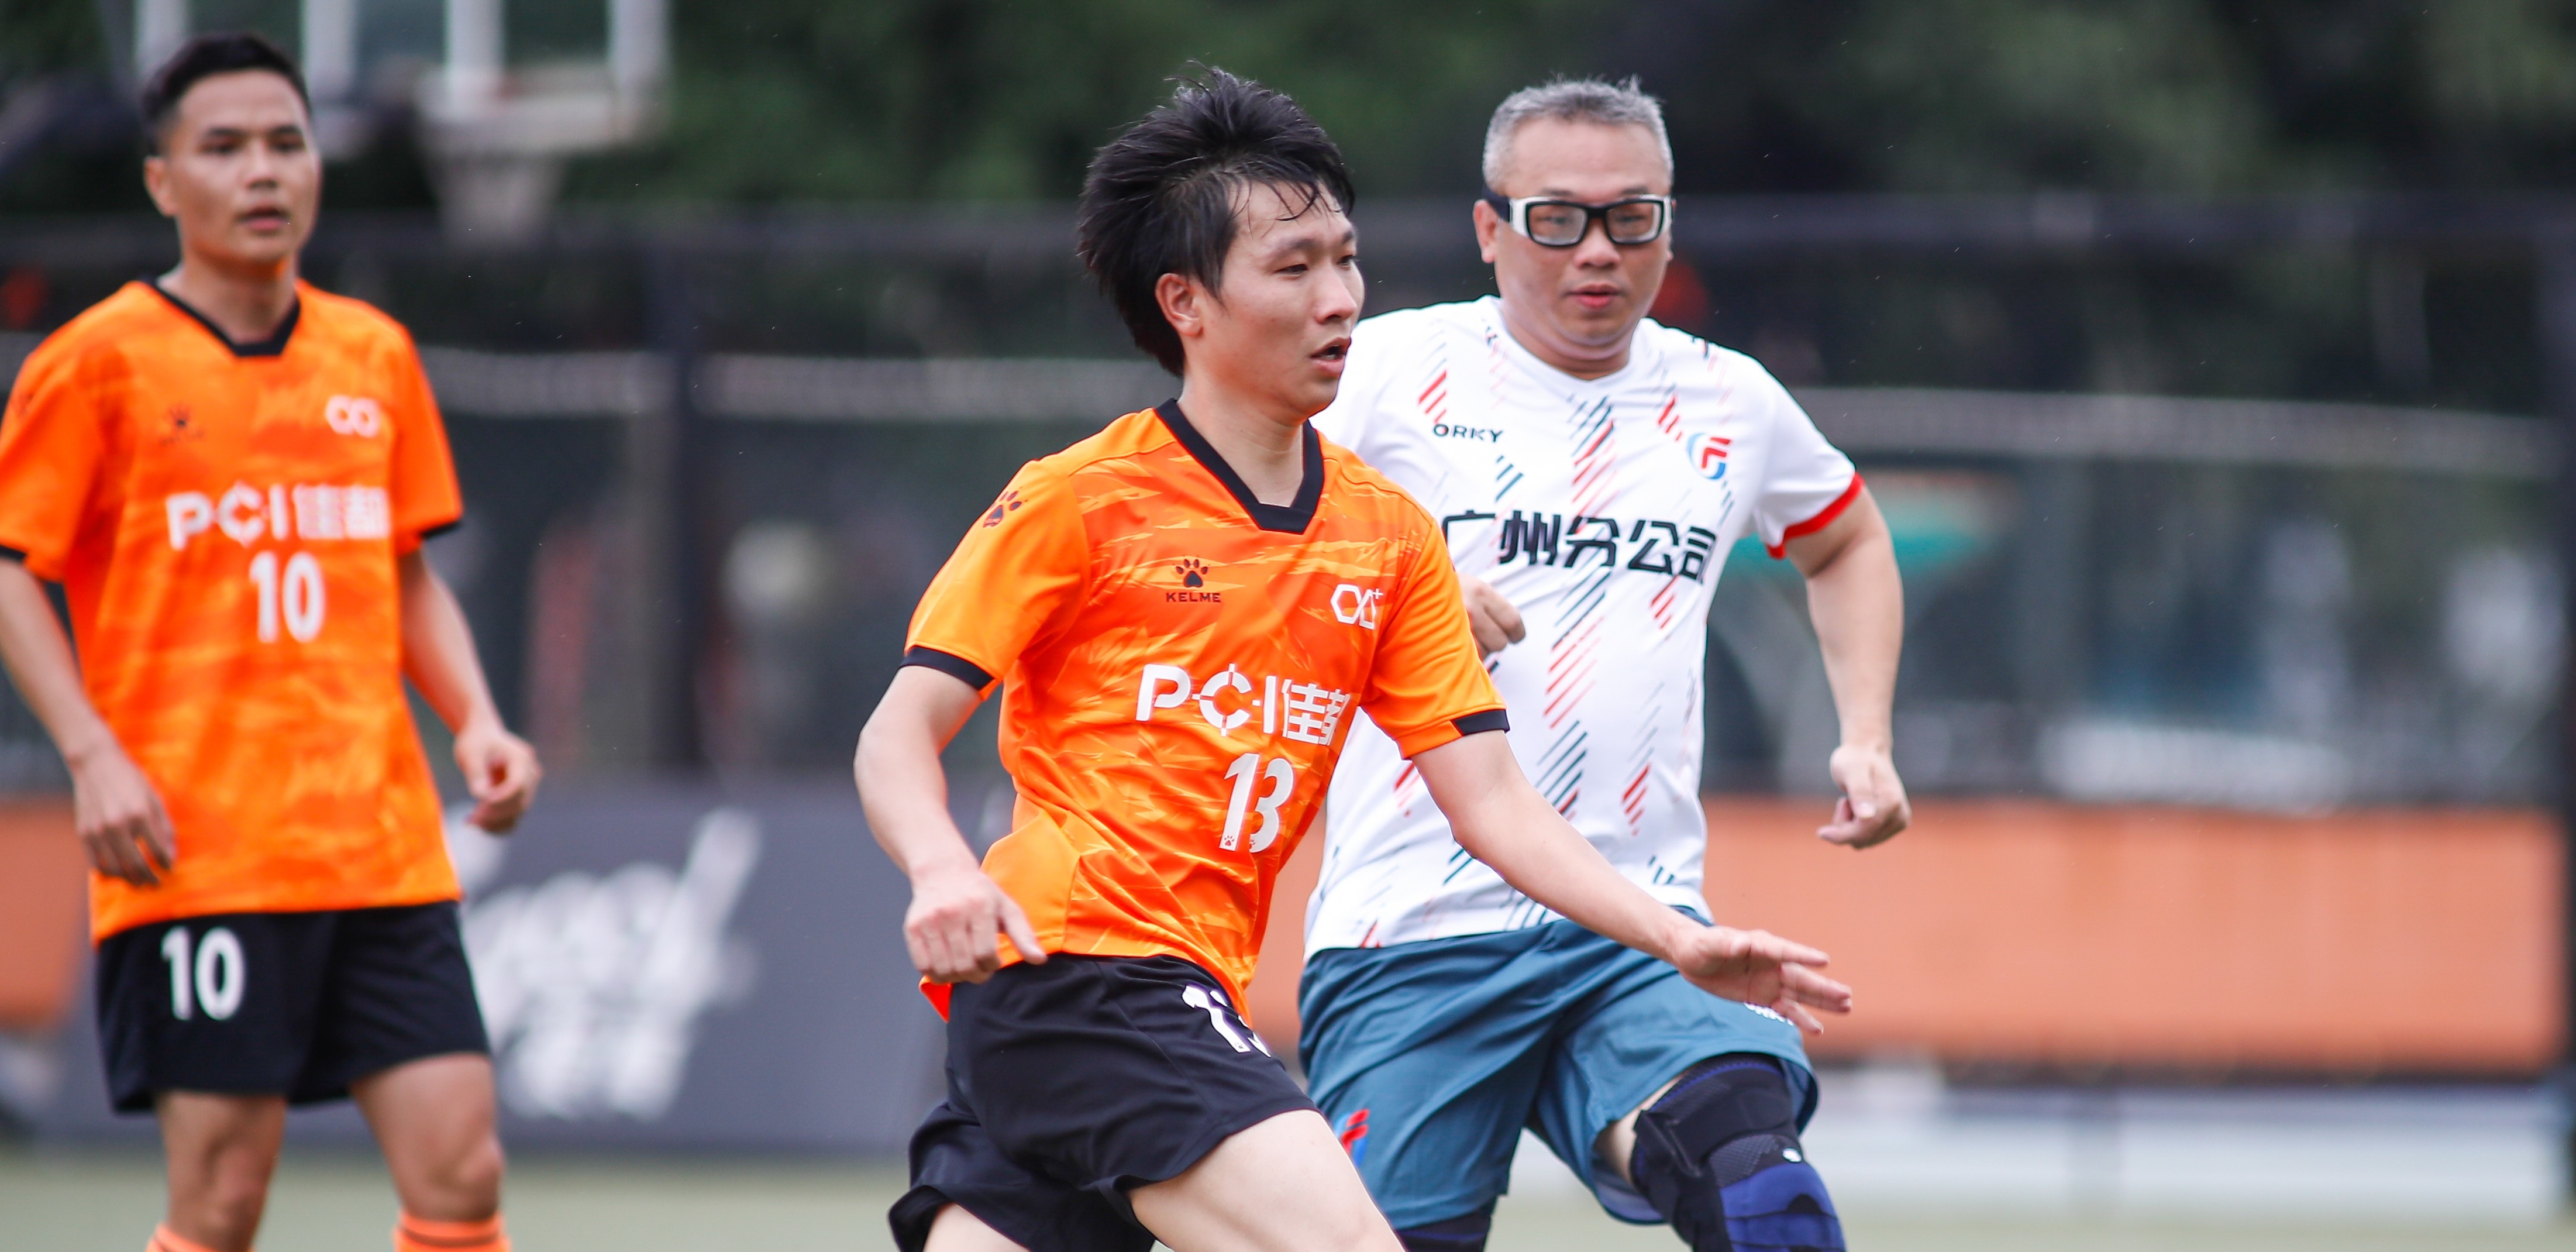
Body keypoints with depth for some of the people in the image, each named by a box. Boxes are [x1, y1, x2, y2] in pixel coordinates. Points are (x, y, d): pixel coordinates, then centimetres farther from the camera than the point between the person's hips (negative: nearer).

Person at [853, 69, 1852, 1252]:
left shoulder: (1392, 536, 14)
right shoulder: (1079, 501, -3)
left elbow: (1490, 800, 12)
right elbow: (900, 733, -3)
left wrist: (1679, 942, -1)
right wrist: (941, 873, -25)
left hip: (1191, 999, 7)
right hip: (1068, 964, -6)